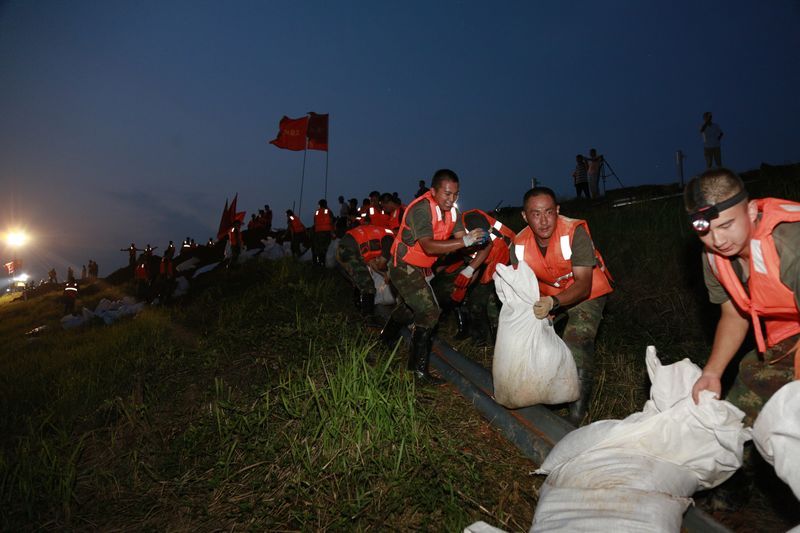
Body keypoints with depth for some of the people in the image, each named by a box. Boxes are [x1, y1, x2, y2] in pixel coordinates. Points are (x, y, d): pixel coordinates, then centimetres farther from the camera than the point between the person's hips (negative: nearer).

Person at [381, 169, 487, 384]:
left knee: (409, 308, 27)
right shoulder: (421, 209, -28)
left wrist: (477, 239, -27)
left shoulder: (452, 210, -2)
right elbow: (429, 246, -37)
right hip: (404, 267, -9)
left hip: (421, 268, 9)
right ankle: (419, 369, -7)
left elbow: (460, 237, -6)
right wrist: (465, 241, -42)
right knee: (429, 312, -17)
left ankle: (386, 338, 54)